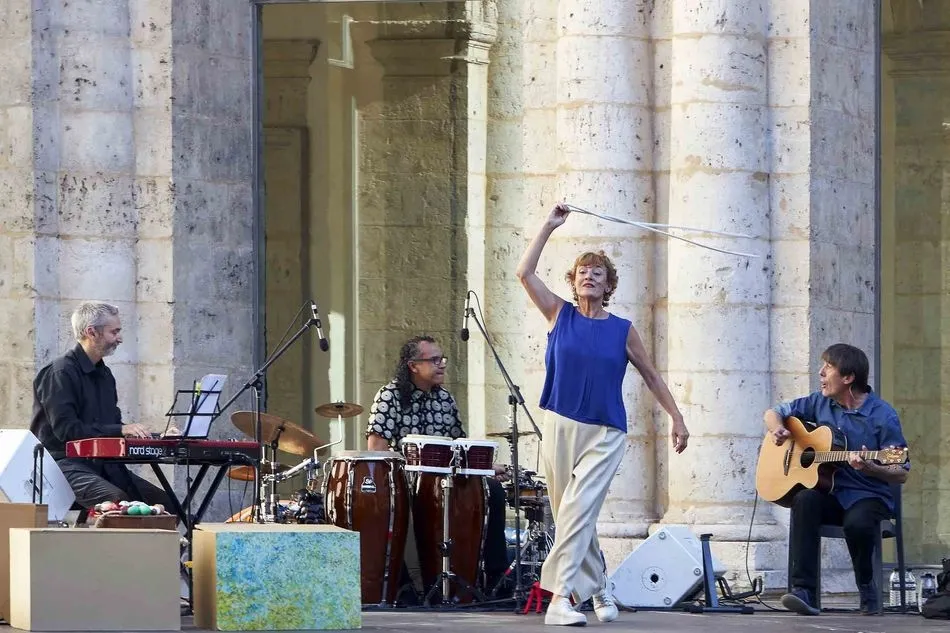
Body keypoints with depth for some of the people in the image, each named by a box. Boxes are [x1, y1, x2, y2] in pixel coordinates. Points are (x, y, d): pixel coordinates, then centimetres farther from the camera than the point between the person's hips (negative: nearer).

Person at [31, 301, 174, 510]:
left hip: (102, 465, 8)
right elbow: (65, 430, -18)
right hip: (64, 464, -8)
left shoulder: (104, 374, 19)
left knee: (163, 502, -8)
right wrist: (120, 430, -19)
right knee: (117, 500, -34)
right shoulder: (60, 373, -10)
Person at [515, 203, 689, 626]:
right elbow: (524, 273, -4)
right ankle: (598, 589, 23)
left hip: (605, 434, -2)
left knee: (578, 511, -16)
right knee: (571, 515, 7)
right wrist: (549, 226, -5)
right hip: (561, 427, 2)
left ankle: (561, 597, -21)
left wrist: (677, 418, 10)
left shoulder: (622, 331, 3)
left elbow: (650, 375, 12)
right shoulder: (560, 315, 5)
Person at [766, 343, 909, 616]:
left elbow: (901, 474, -8)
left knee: (857, 522, -38)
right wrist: (778, 430, -5)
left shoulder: (882, 416, -9)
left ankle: (867, 586, -5)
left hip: (867, 496, -4)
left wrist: (870, 469, -28)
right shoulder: (821, 402, 7)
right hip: (827, 492, 4)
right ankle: (803, 591, -38)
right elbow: (773, 413, 19)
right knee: (805, 499, -32)